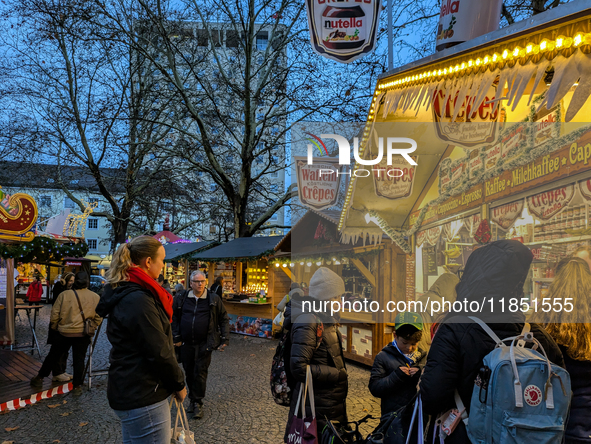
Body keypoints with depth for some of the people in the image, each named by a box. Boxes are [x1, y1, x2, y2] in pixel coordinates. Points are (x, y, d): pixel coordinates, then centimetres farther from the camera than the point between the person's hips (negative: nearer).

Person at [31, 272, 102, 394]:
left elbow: (55, 314, -4)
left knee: (53, 356, 16)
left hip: (64, 333, 0)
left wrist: (54, 327, 13)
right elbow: (98, 318, 0)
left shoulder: (64, 294, -8)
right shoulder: (95, 297, -4)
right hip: (83, 334, 1)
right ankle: (77, 386, 12)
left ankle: (39, 378, 31)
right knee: (79, 359, 9)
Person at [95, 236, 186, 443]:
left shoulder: (128, 294, 10)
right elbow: (159, 352, -22)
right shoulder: (138, 300, -23)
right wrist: (179, 384, -8)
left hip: (132, 390, 11)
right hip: (142, 395, -10)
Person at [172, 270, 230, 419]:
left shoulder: (214, 299, 0)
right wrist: (176, 337, 3)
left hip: (204, 344, -2)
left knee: (200, 373, -2)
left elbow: (224, 319, 5)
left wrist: (225, 338, -1)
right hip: (186, 343, 2)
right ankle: (192, 398, 30)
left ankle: (198, 403, 12)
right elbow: (174, 317, 9)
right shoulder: (182, 298, 3)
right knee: (189, 372, 11)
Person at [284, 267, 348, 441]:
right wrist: (339, 375, -19)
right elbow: (298, 368, -25)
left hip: (334, 404, 9)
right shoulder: (307, 324, -21)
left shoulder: (326, 319, 8)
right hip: (317, 407, -9)